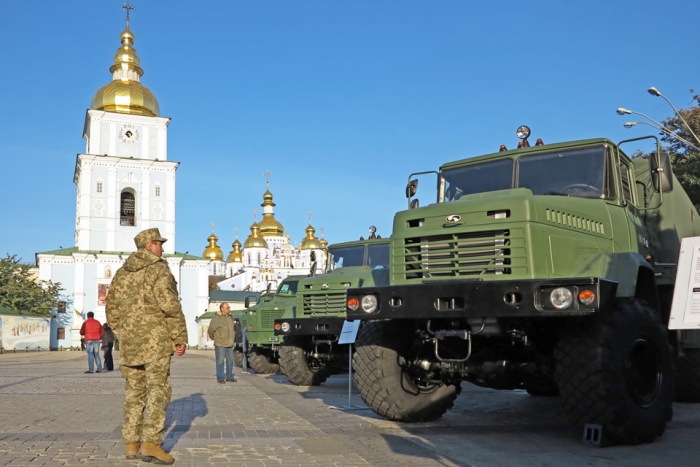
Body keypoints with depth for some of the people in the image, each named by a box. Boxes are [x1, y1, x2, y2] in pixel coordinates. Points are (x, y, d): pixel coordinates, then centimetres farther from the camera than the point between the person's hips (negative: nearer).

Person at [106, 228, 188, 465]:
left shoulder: (122, 272, 14)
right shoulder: (159, 270, -7)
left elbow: (112, 308, 17)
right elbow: (170, 306, -16)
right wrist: (180, 337, -9)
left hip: (130, 342, 7)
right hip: (155, 340, -7)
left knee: (134, 392, 12)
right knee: (158, 390, -4)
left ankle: (132, 444, 16)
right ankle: (151, 443, -11)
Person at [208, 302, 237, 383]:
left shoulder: (230, 317, 11)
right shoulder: (217, 318, -10)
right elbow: (211, 330, -2)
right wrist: (215, 338, 10)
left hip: (230, 344, 6)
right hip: (220, 344, -6)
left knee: (230, 361, 8)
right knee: (220, 361, -1)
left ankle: (229, 376, 18)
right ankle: (220, 378, 6)